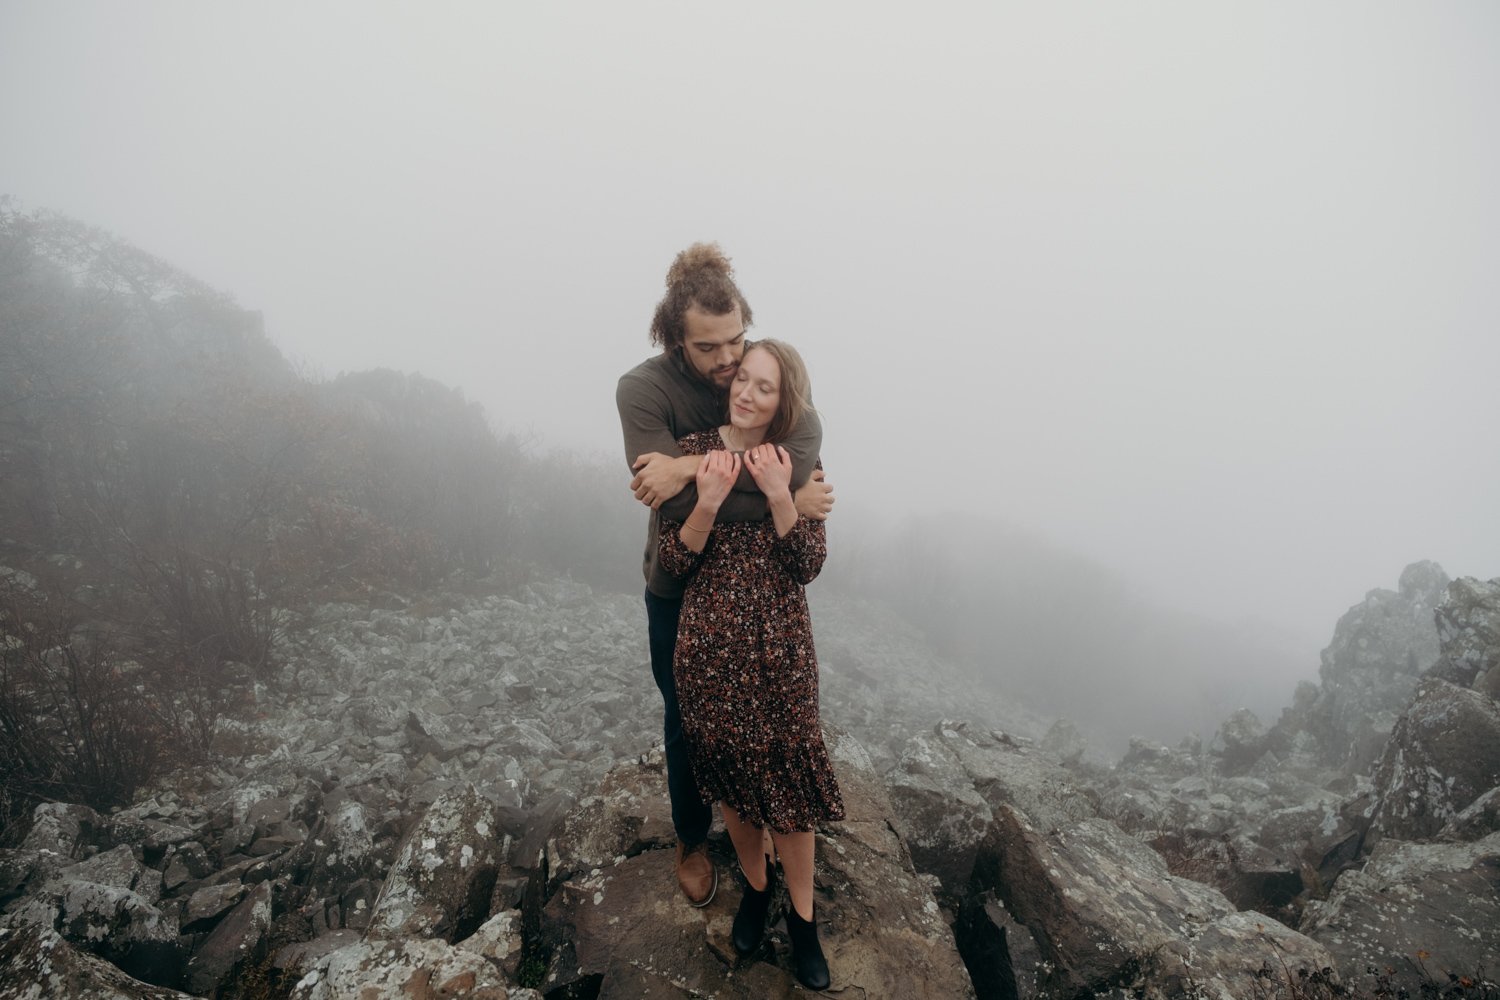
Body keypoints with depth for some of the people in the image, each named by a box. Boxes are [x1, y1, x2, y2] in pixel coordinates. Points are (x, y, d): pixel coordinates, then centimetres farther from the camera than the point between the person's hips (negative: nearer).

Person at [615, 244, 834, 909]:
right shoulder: (643, 389, -21)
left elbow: (806, 446, -32)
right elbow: (675, 504, -32)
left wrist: (696, 465, -39)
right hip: (680, 587, -2)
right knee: (688, 720, 16)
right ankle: (692, 840, 43)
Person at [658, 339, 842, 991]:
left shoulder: (799, 460, -3)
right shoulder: (694, 450, -4)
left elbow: (809, 565, -8)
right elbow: (674, 561, -6)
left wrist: (779, 495, -22)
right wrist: (708, 502, -23)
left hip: (779, 647, 0)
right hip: (709, 648, 1)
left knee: (787, 781, 8)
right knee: (729, 773, 16)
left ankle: (801, 914, 31)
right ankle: (754, 884, 42)